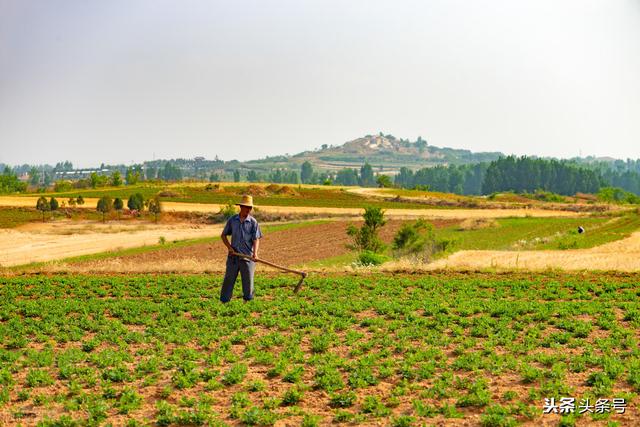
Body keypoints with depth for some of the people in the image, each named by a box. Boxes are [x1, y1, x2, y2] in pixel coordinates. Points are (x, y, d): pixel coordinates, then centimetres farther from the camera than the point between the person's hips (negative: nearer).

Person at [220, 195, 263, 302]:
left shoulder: (253, 222, -1)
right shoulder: (232, 220, 4)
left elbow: (256, 239, -6)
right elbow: (223, 235, 12)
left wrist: (255, 253, -22)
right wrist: (229, 247, -2)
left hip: (248, 257, -1)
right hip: (233, 256, 1)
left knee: (248, 281, 3)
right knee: (228, 279, 3)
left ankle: (247, 302, 13)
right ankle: (224, 301, 9)